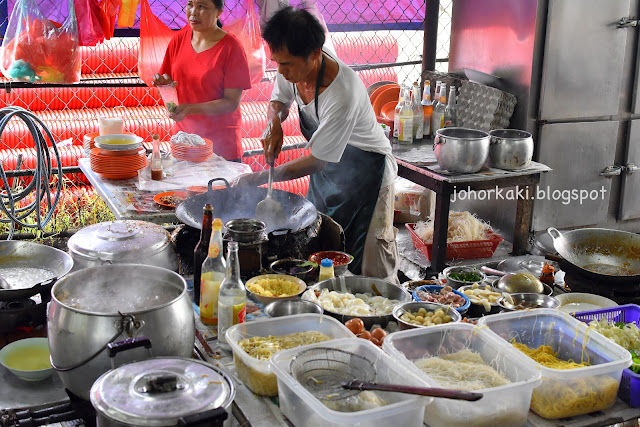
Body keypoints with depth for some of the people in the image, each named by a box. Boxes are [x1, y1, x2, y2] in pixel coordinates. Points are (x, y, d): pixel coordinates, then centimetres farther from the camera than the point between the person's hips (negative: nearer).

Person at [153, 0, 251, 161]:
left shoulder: (231, 48, -11)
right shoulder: (179, 39, 3)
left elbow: (231, 102, -15)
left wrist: (190, 109, -26)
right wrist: (164, 83, -12)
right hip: (184, 135, 4)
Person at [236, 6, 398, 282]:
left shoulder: (342, 95, -37)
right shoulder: (293, 67, -14)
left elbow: (317, 161, -27)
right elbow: (279, 100, 8)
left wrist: (258, 179, -23)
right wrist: (274, 123, -16)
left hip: (366, 168, -7)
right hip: (327, 165, 8)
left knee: (371, 270, -5)